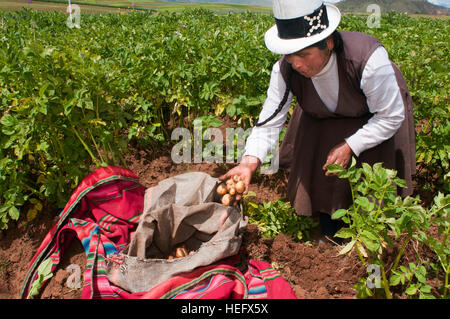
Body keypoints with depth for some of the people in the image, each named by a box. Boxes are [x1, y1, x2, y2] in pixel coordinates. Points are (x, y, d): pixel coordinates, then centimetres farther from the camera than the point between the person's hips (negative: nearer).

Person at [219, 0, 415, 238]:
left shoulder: (368, 58, -41)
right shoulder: (286, 70, -31)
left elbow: (391, 117, -27)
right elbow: (269, 121, -26)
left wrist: (350, 146, -31)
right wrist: (249, 162, -41)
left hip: (375, 115, -3)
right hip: (324, 119, 3)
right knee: (320, 176, 2)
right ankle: (328, 236, 30)